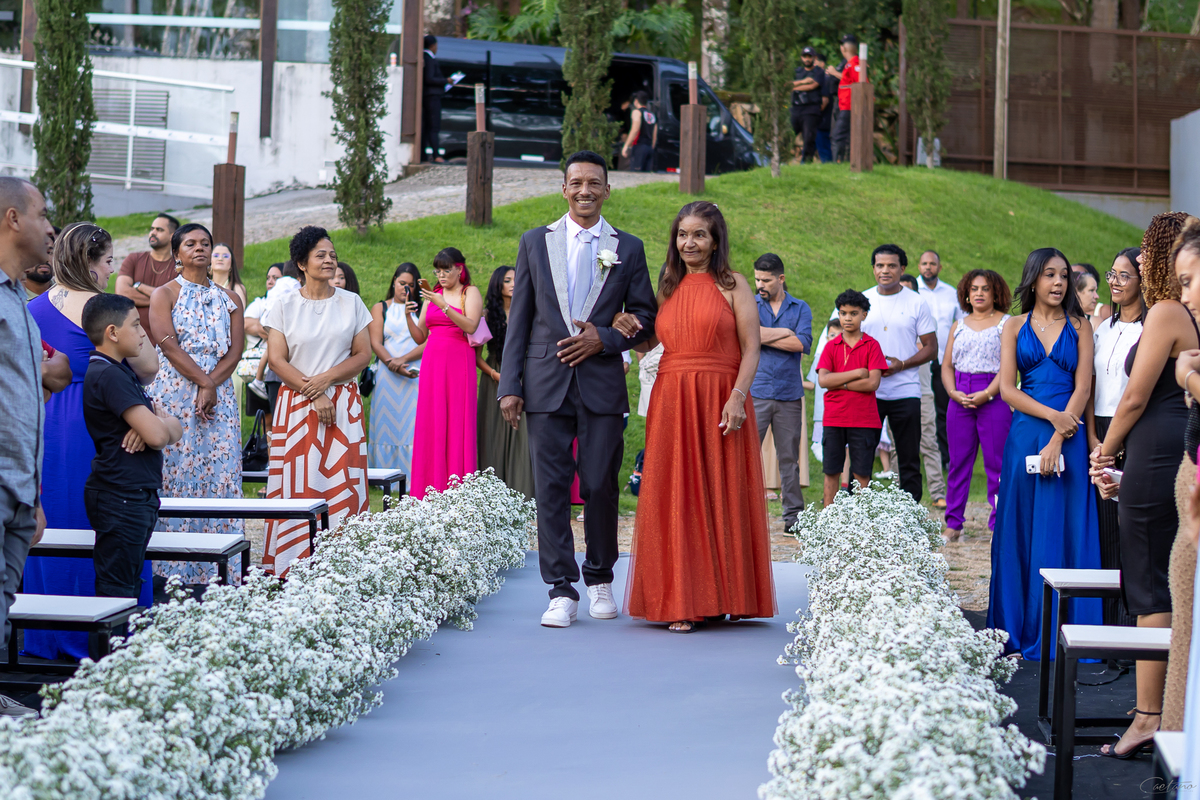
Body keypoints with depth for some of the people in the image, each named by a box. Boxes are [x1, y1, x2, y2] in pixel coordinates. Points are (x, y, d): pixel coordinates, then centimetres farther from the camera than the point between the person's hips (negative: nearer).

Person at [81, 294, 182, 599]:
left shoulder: (121, 372, 17)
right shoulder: (108, 375, -15)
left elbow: (174, 429, 13)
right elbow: (158, 435, -22)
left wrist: (156, 423, -11)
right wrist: (164, 422, 2)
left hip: (136, 496, 10)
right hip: (121, 497, -10)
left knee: (129, 586, 12)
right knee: (116, 590, -8)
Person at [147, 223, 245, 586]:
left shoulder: (229, 298, 15)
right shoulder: (165, 294, 6)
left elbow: (235, 350, 5)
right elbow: (168, 344, -8)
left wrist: (211, 386, -10)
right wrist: (203, 380, -15)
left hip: (219, 397, 3)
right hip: (175, 394, -3)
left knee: (220, 474, -2)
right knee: (177, 473, -6)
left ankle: (219, 567, 0)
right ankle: (174, 567, -5)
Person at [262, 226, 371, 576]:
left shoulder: (351, 303, 10)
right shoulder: (284, 305, 5)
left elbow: (363, 354, 6)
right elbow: (276, 359, -1)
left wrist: (328, 377, -10)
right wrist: (314, 394, -10)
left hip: (344, 405, 1)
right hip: (297, 405, -1)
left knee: (342, 481, -5)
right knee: (299, 484, -7)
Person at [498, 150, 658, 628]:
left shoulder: (628, 248, 8)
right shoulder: (535, 242, 10)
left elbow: (646, 319, 9)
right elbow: (519, 319, 8)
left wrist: (604, 338, -10)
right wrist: (509, 386, 1)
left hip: (602, 384, 0)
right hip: (546, 383, 1)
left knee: (601, 486, 2)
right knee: (551, 488, -1)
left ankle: (600, 579, 21)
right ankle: (561, 592, 2)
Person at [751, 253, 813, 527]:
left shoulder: (800, 308, 11)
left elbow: (803, 343, -6)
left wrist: (765, 337, -5)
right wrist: (787, 333, -5)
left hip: (789, 394, 1)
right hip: (755, 392, -1)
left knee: (789, 458, 5)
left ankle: (794, 516, 11)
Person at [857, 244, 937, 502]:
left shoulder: (917, 303, 3)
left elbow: (931, 347, 4)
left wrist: (902, 364, -12)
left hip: (906, 391, -1)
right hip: (867, 391, 1)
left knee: (909, 460, 3)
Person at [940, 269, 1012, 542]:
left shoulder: (1006, 323, 3)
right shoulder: (959, 326, 18)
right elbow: (947, 366, 14)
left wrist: (986, 394, -16)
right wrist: (953, 392, -4)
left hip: (994, 396, -4)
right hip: (960, 399, 4)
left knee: (996, 463, -5)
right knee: (959, 462, 5)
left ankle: (999, 524, 1)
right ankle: (953, 523, 11)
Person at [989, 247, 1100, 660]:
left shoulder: (1079, 326, 7)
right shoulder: (1015, 327, 9)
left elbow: (1082, 387, -1)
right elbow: (1007, 388, 1)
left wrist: (1057, 440, -11)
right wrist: (1052, 415, -12)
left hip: (1069, 438, -1)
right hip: (1025, 436, 1)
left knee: (1066, 531, -2)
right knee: (1021, 529, 3)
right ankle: (1019, 630, 10)